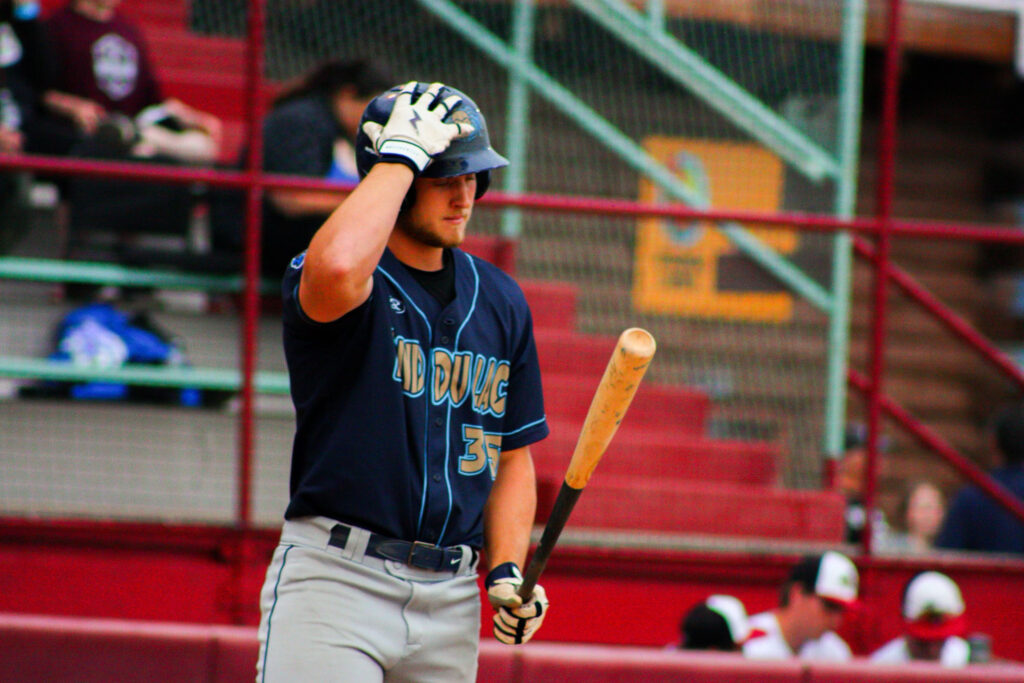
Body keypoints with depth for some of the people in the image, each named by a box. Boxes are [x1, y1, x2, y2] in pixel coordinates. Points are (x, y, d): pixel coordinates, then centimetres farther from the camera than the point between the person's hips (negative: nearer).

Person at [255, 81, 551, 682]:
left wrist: (508, 571, 4)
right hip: (335, 583, -6)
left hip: (451, 598, 6)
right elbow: (337, 268, -33)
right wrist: (401, 155, -19)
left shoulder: (501, 301, 14)